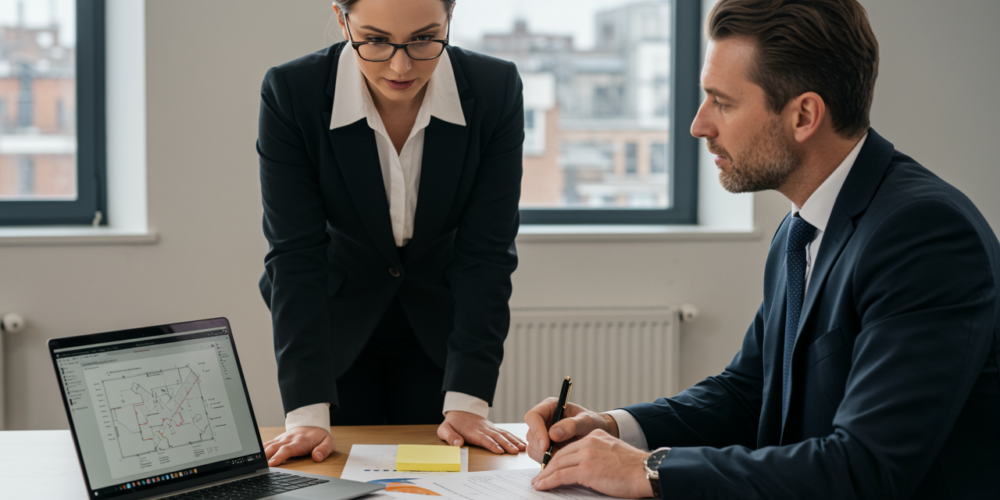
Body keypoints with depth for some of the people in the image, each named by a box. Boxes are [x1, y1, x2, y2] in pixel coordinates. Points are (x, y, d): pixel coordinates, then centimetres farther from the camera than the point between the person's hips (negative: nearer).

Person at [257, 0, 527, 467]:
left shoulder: (496, 91, -22)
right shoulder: (290, 93, -25)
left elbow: (485, 254, -20)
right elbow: (297, 256, -26)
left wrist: (467, 402, -26)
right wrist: (307, 413, -31)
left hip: (439, 326, 1)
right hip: (338, 323, -1)